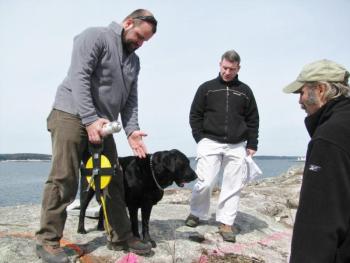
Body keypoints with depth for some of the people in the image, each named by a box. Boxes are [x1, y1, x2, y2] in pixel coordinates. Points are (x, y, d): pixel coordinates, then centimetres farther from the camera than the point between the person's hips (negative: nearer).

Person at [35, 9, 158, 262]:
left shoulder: (134, 60, 19)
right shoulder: (95, 36, -4)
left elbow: (130, 99, 13)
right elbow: (78, 77, -16)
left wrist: (132, 130, -5)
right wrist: (89, 119, -24)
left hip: (101, 125, 8)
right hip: (71, 116, -7)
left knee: (113, 181, 6)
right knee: (64, 180, -8)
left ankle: (121, 237, 16)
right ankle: (48, 240, 4)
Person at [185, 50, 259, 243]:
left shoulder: (245, 91, 12)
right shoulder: (207, 88, 7)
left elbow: (253, 120, 13)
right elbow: (195, 115, 7)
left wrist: (252, 144, 6)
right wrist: (200, 139, -2)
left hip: (237, 146, 2)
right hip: (210, 143, -2)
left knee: (233, 186, 1)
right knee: (205, 182, -9)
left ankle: (226, 222, 12)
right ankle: (196, 214, 15)